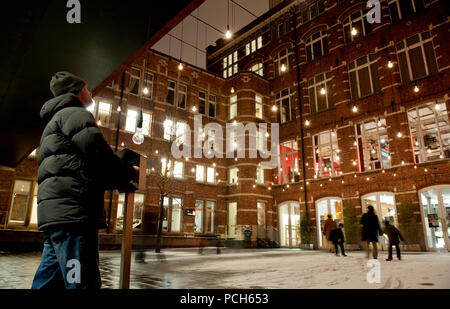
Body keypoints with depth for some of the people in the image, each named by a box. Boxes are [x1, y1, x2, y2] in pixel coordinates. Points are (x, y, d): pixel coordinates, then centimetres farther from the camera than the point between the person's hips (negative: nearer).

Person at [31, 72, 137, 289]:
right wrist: (130, 173, 4)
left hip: (56, 213, 11)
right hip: (72, 212, -11)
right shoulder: (77, 115, -1)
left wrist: (120, 178, 18)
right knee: (82, 281, -13)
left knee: (47, 282, 13)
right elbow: (100, 158, -14)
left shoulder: (55, 121, 31)